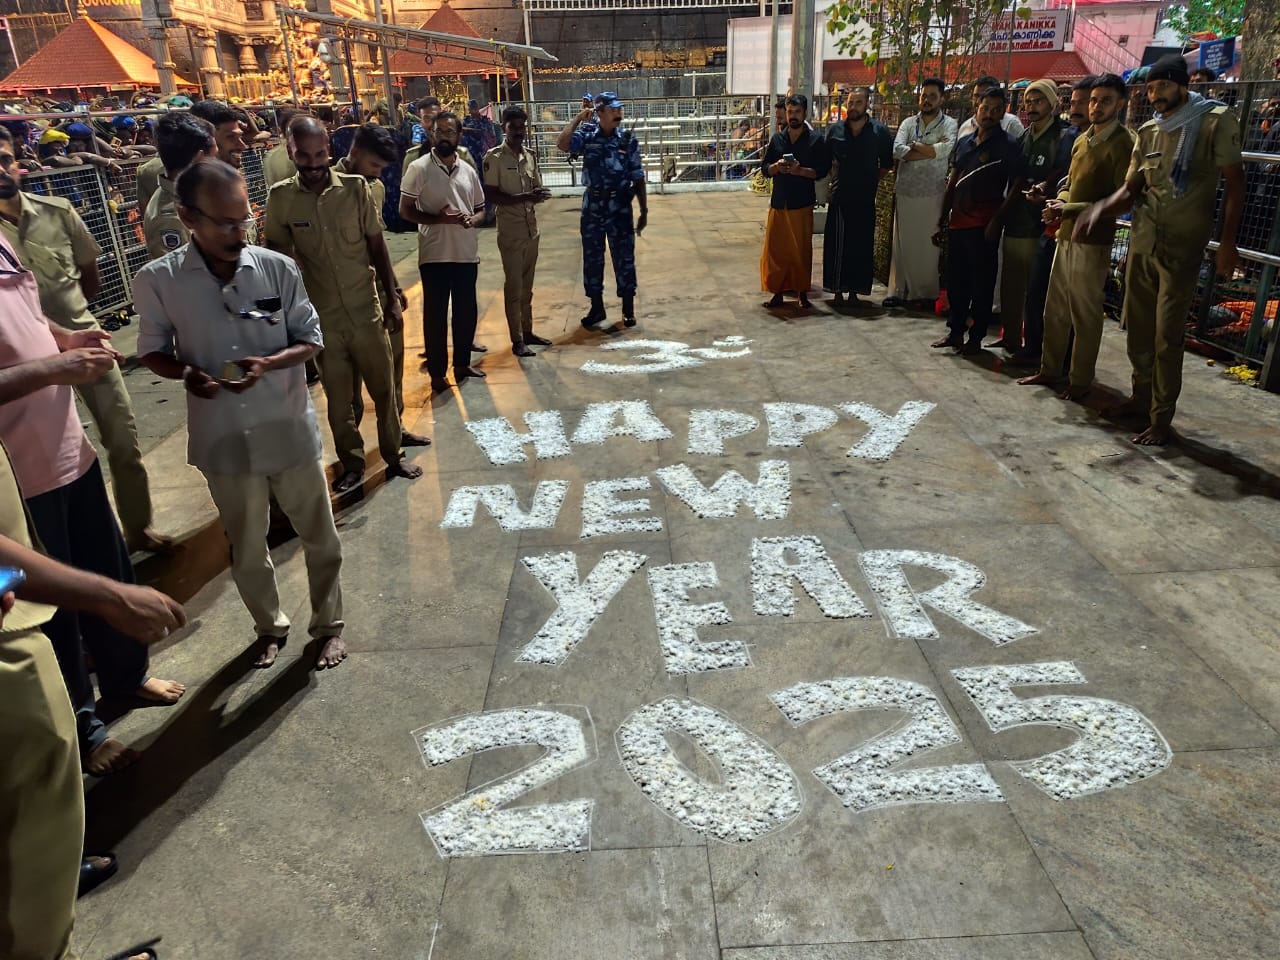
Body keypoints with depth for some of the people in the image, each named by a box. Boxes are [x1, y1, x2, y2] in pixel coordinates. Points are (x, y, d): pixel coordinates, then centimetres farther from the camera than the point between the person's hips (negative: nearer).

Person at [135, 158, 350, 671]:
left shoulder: (279, 268, -8)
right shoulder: (157, 280, -8)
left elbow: (311, 339, 0)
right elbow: (153, 351, 3)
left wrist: (268, 364, -20)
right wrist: (186, 373, -19)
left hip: (290, 432, 0)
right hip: (224, 439, 0)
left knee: (320, 539, 12)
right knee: (247, 550, 17)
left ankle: (327, 627, 34)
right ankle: (270, 628, 41)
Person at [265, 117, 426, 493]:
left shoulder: (356, 188, -6)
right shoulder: (280, 198, -5)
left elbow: (377, 246, 1)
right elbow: (277, 256, 5)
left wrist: (391, 298, 1)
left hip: (366, 310, 0)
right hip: (320, 318, 0)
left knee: (383, 387, 10)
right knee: (337, 396, 11)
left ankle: (393, 454, 28)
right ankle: (352, 464, 27)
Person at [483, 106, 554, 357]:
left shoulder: (530, 156, 10)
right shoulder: (494, 157, -9)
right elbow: (491, 195, -14)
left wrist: (539, 195, -10)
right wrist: (524, 197, -24)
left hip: (532, 228, 6)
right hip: (510, 231, -6)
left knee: (527, 286, 13)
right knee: (513, 286, -1)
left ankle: (527, 331, 23)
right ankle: (517, 340, 4)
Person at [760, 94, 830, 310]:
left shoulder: (815, 140, 1)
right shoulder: (777, 138, 10)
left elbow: (822, 170, -3)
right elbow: (765, 168, 11)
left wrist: (801, 170, -18)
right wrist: (776, 167, -11)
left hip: (802, 203, -3)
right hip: (778, 202, 3)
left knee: (801, 250, 1)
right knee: (774, 249, 1)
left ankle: (802, 293, 12)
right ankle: (777, 292, 11)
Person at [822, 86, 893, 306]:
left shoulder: (880, 132, 1)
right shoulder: (834, 131, 3)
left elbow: (887, 164, 11)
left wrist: (872, 181, 6)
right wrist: (834, 180, 7)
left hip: (865, 199, 0)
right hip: (839, 198, 0)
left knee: (861, 246, 4)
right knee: (837, 246, -1)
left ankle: (855, 290, 14)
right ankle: (838, 290, 7)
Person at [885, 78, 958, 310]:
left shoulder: (950, 124, 1)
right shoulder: (908, 123, 10)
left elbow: (945, 150, -18)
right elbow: (897, 151, -7)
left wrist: (914, 146, -8)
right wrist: (931, 148, -10)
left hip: (933, 194, -3)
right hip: (905, 192, 3)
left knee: (928, 244, 1)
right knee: (902, 243, 6)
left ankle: (927, 294, 10)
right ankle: (898, 291, 14)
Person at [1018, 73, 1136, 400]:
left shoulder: (1122, 144, -10)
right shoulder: (1082, 140, 13)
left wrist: (1072, 209, -19)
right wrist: (1058, 202, 1)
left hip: (1093, 240, -7)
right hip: (1067, 235, 8)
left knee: (1085, 313, -1)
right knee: (1055, 308, 12)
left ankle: (1081, 381, 9)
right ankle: (1049, 369, 24)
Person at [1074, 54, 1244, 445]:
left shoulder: (1215, 121, -5)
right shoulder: (1148, 131, 10)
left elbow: (1235, 184, -6)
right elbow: (1130, 190, 8)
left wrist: (1227, 242, -12)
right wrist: (1098, 209, -12)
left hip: (1182, 247, -5)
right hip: (1142, 243, 6)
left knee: (1167, 335, -5)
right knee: (1136, 326, 12)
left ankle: (1162, 417, 2)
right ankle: (1142, 396, 29)